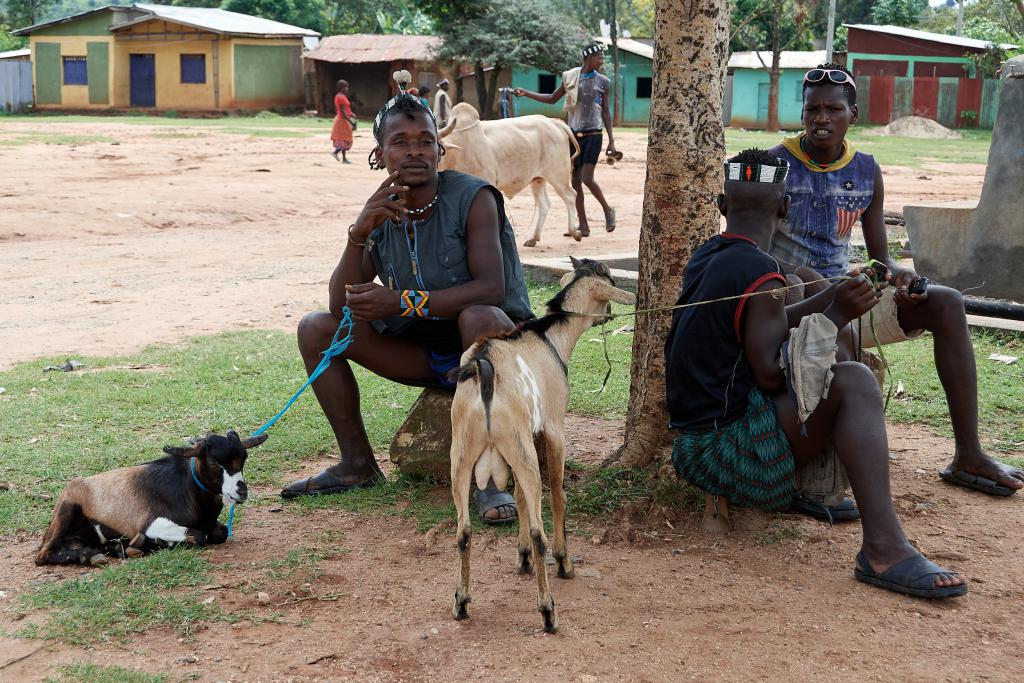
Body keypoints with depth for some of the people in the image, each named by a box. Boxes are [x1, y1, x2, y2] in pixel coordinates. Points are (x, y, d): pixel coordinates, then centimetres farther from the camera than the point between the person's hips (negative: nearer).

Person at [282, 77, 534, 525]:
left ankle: (490, 475, -32)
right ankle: (358, 464, 5)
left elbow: (491, 290, -28)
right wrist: (359, 233, -24)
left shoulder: (472, 198, -16)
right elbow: (341, 307, -9)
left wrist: (403, 301, -32)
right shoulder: (380, 215, -1)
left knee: (478, 317, -40)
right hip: (425, 353, 6)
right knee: (315, 328, -3)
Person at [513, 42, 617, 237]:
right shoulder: (570, 77, 4)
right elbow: (552, 99, 16)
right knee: (575, 181, 2)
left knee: (587, 178, -15)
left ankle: (608, 210, 9)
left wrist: (611, 141, 2)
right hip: (573, 134, 3)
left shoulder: (603, 82, 1)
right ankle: (583, 226, 9)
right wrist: (525, 93, 8)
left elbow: (606, 112, 6)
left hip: (593, 135, -3)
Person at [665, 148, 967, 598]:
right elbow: (770, 373, -19)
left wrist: (832, 299, 6)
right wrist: (835, 316, -10)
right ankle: (884, 550, -33)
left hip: (694, 449, 10)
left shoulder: (705, 258, 10)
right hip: (726, 454, -10)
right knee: (853, 382, -25)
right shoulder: (760, 273, -17)